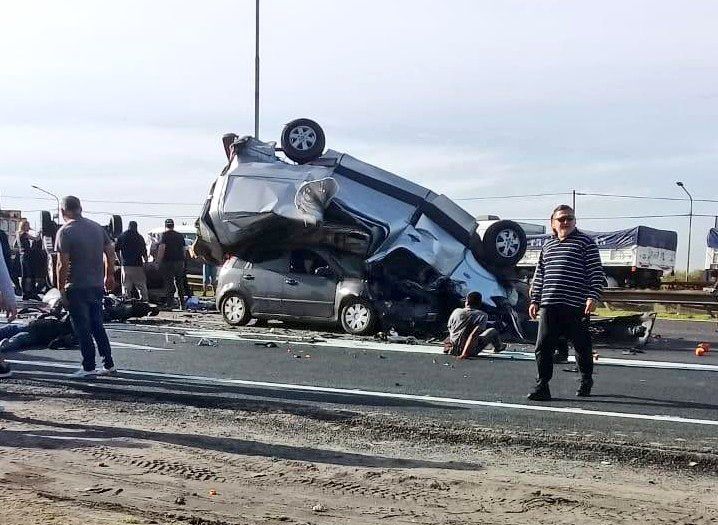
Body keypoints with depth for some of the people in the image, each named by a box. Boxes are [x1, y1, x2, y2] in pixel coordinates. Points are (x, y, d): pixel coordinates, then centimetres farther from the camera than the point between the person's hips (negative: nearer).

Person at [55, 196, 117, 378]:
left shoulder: (65, 232, -11)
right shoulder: (97, 227, 7)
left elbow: (63, 265, -16)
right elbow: (110, 253, 9)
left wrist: (61, 288, -8)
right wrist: (109, 275, 20)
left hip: (77, 288, -6)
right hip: (97, 285, 6)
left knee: (82, 329, 2)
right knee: (98, 327, 15)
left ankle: (89, 368, 6)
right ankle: (109, 365, 16)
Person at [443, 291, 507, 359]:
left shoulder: (456, 311, 0)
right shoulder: (482, 315, -10)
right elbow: (474, 335, -22)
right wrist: (465, 354, -26)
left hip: (452, 351, 3)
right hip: (470, 352, -3)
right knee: (493, 331, 17)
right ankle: (499, 347, 48)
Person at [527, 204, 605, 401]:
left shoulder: (585, 242, 3)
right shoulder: (547, 246, 18)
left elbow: (596, 272, -2)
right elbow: (539, 276, 22)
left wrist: (593, 297, -12)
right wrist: (534, 300, 15)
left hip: (576, 307, -4)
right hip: (549, 306, 4)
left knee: (582, 346, 8)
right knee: (543, 347, -4)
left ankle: (586, 382, 29)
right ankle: (542, 387, 0)